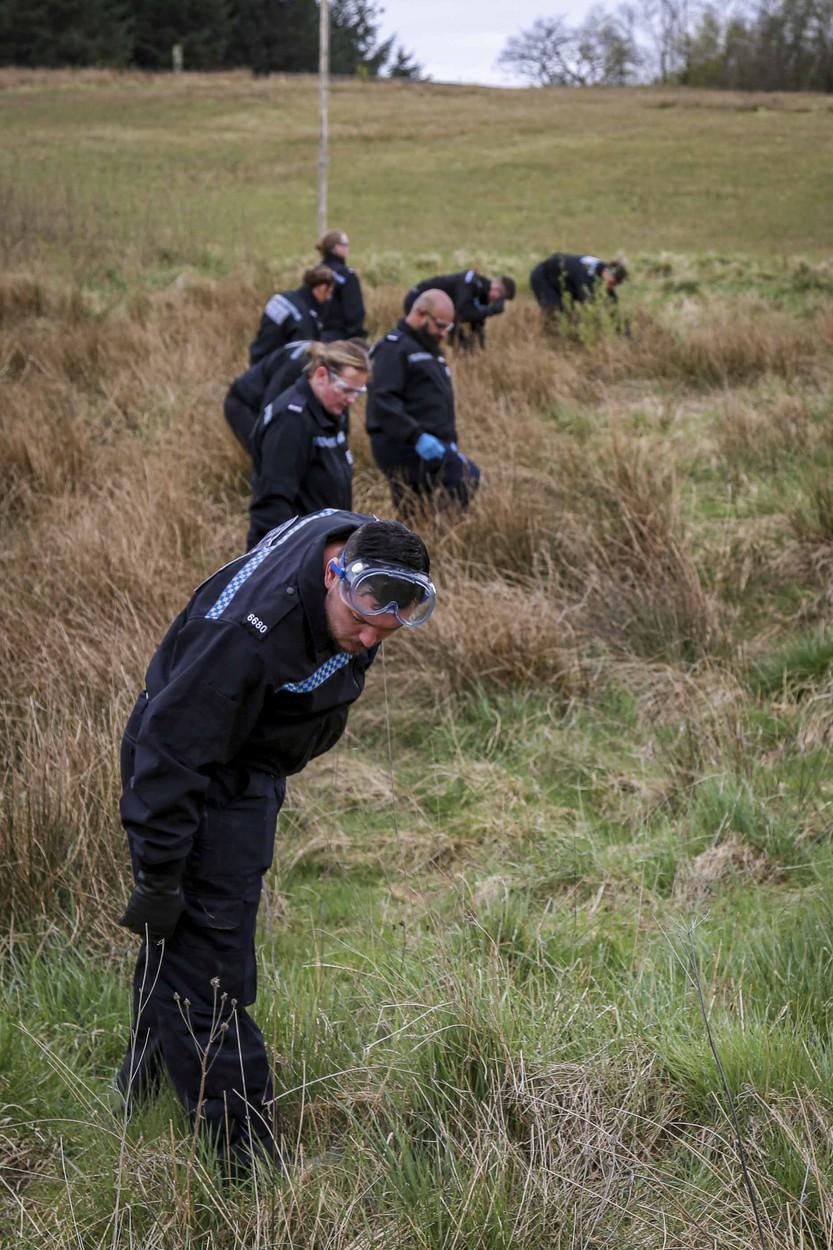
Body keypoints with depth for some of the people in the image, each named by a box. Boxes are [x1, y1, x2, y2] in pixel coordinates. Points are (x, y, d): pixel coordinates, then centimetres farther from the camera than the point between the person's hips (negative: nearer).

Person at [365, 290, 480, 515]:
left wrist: (450, 442, 19)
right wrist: (417, 436, -27)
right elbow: (382, 401, -21)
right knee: (470, 476, -20)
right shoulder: (394, 348, -9)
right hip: (403, 446, -10)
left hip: (430, 446, 10)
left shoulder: (429, 350, 24)